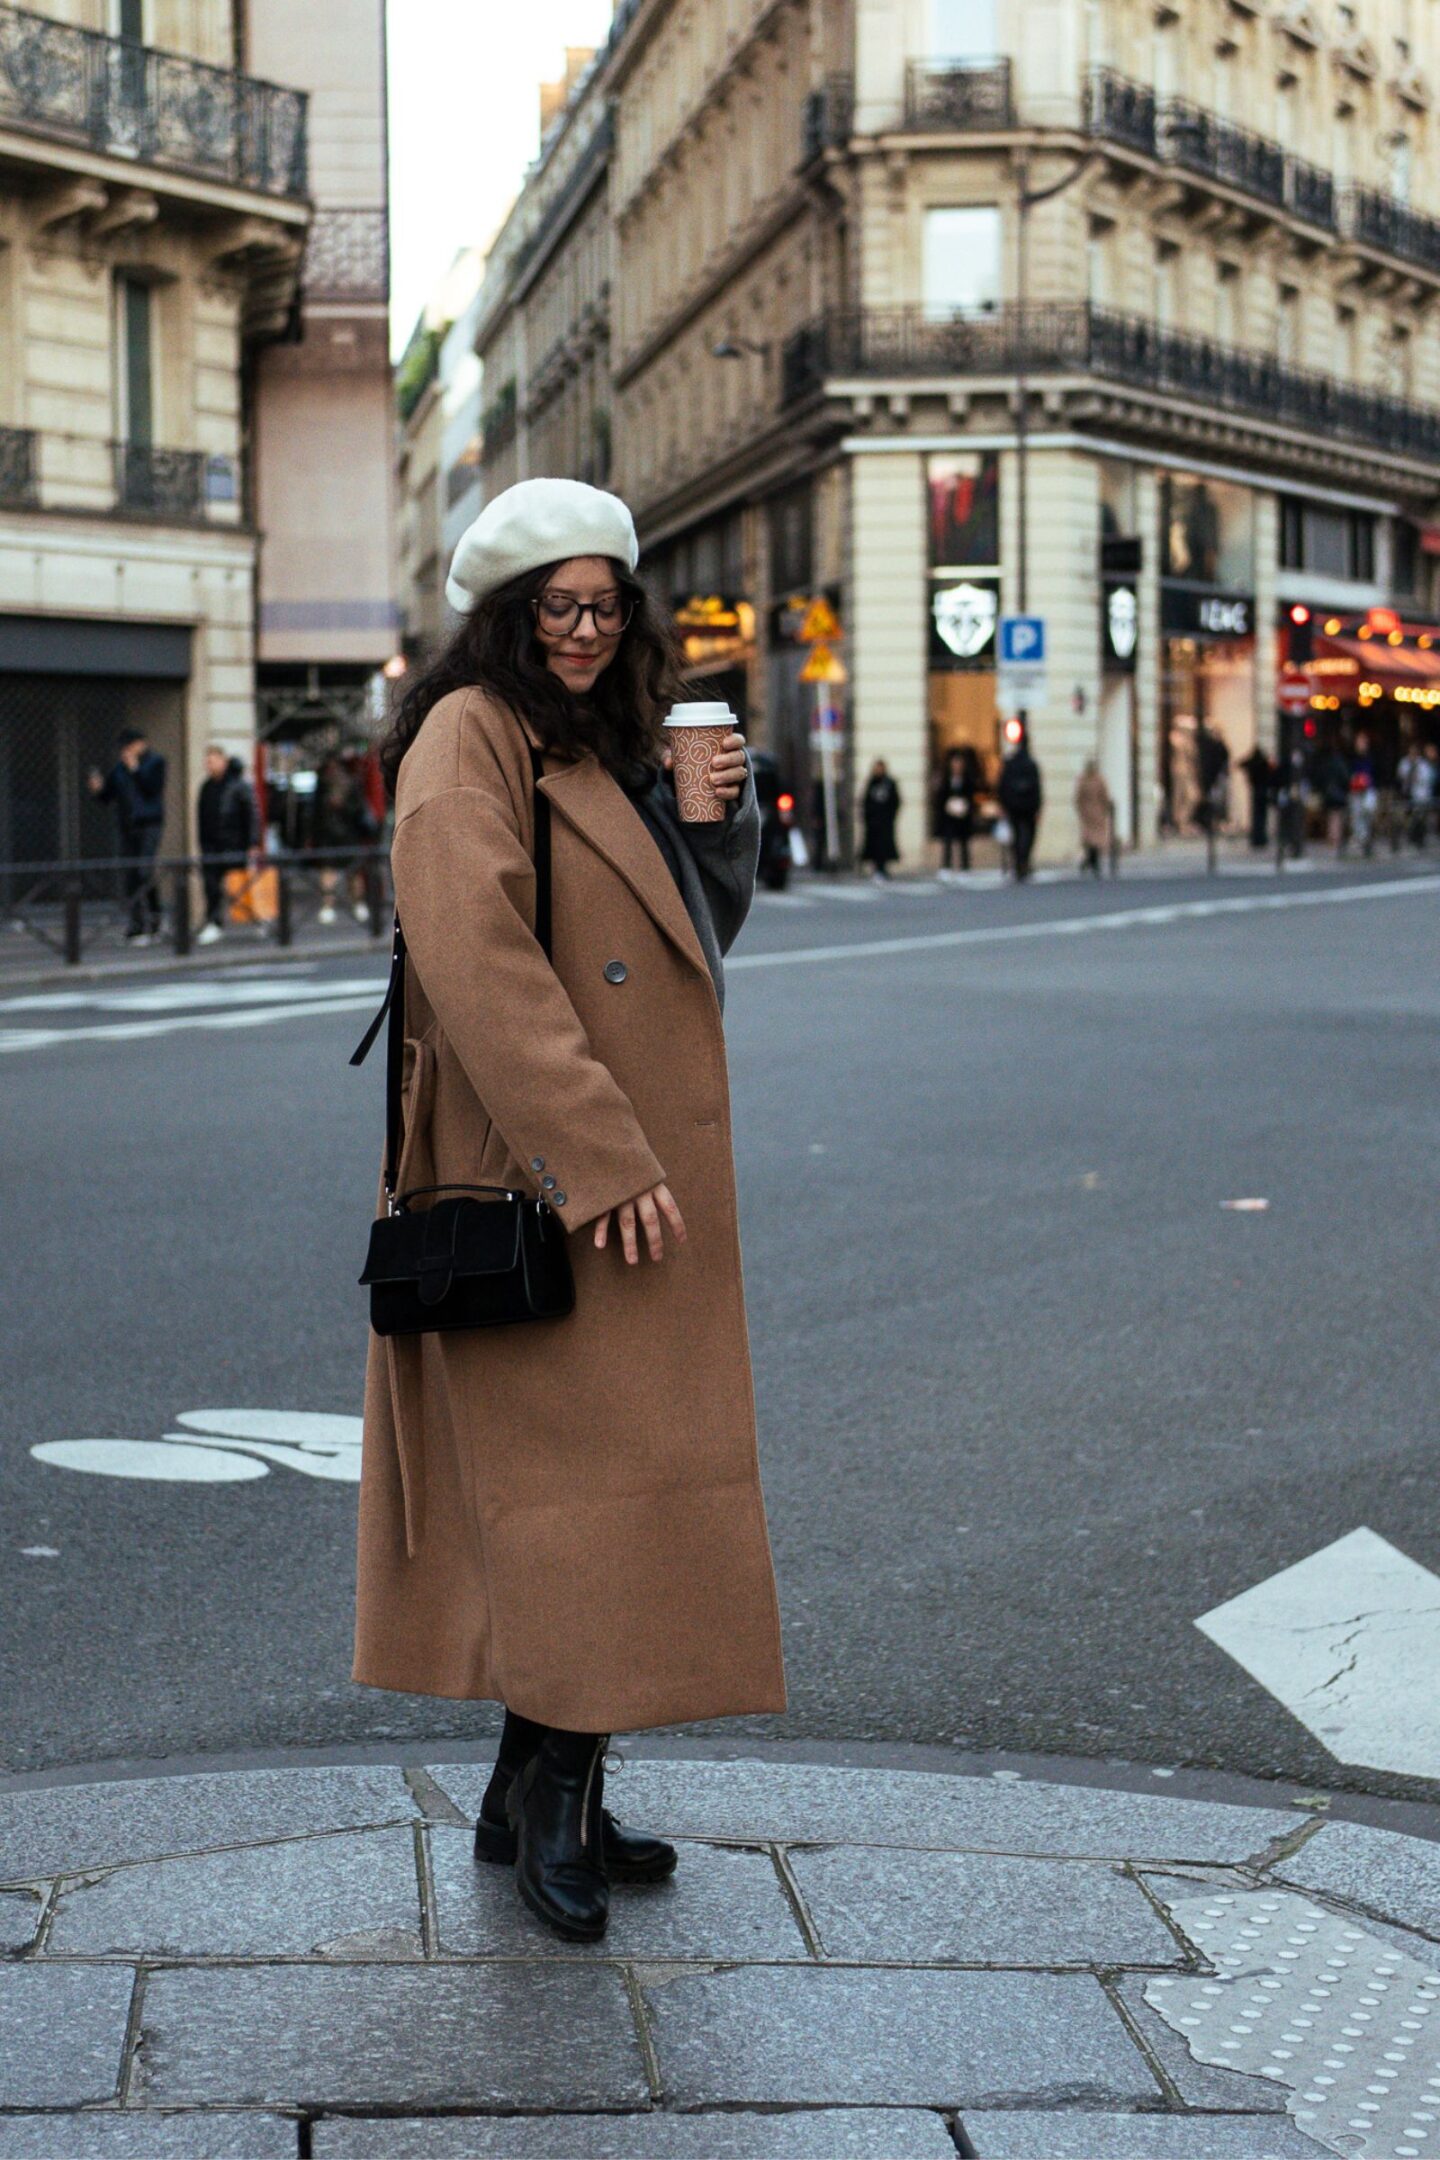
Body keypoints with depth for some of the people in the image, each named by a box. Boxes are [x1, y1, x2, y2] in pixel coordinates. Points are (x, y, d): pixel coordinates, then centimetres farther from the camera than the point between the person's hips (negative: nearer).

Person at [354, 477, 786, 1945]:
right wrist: (597, 1160, -24)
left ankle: (548, 1792, 19)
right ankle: (543, 1793, 2)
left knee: (617, 1469, 11)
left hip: (643, 1168, 9)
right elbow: (477, 960, -21)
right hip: (546, 1174, -9)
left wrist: (721, 815, 4)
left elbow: (697, 928, 24)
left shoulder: (604, 745, 19)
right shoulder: (468, 740, -10)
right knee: (586, 1468, -9)